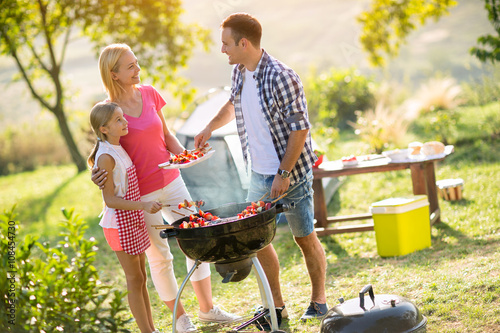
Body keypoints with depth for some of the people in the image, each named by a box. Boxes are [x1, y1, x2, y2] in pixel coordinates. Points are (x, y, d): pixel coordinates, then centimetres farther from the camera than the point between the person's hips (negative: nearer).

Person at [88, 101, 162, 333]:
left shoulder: (119, 149, 8)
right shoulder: (106, 157, -19)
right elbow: (110, 199, -21)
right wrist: (143, 205, -28)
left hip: (134, 220, 9)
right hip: (119, 224, -9)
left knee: (141, 277, 14)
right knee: (134, 279, -1)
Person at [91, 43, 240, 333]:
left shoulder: (149, 93, 2)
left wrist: (183, 154, -6)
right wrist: (100, 174, -26)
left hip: (170, 180, 5)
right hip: (140, 192, -5)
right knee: (159, 257, 6)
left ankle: (207, 308, 22)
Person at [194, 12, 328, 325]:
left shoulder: (281, 77, -22)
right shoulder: (239, 72, 3)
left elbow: (300, 129, -19)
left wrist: (284, 174, -19)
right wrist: (210, 128, 12)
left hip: (292, 173, -7)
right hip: (259, 174, 7)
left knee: (306, 238, 6)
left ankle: (319, 301, 22)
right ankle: (277, 305, 22)